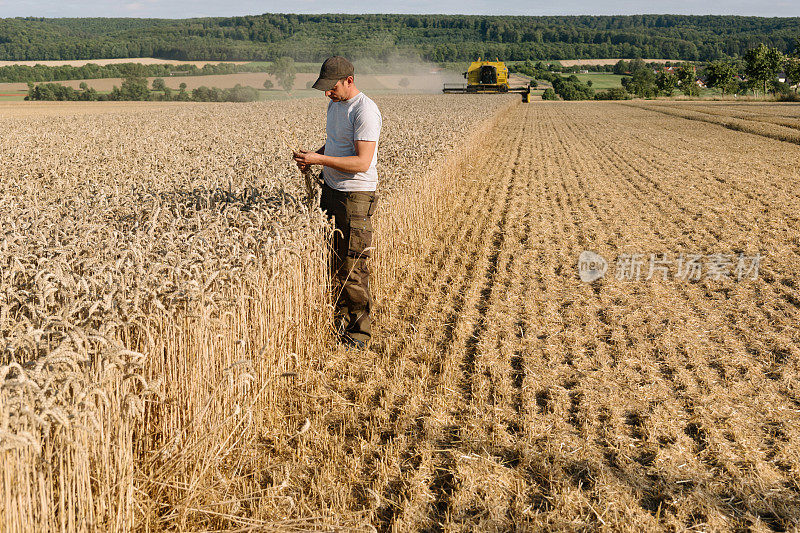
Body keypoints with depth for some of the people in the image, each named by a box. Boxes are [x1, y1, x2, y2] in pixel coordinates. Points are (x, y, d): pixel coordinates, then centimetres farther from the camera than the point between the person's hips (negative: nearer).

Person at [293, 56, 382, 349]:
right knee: (331, 260, 9)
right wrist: (313, 156, 6)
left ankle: (360, 332, 9)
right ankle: (338, 321, 22)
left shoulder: (365, 112, -17)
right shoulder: (336, 105, 13)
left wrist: (319, 159, -23)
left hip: (356, 196, -9)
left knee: (353, 269, -4)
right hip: (331, 190, 9)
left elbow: (363, 163, -23)